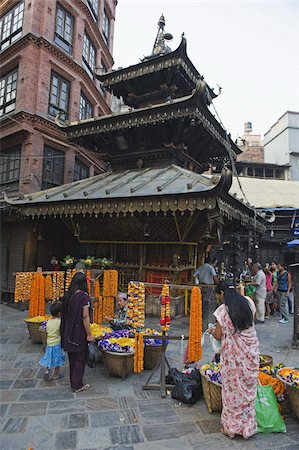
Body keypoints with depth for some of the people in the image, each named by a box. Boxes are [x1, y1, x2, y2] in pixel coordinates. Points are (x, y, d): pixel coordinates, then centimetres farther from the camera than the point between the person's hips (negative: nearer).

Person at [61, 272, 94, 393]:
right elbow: (85, 316, -19)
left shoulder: (67, 295, 2)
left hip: (68, 333, 6)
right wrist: (89, 334, -13)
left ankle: (73, 382, 32)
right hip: (79, 333, -6)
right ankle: (77, 385, 19)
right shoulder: (83, 295, -17)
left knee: (72, 358, 19)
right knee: (80, 359, 9)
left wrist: (66, 332, 16)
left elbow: (65, 314, 6)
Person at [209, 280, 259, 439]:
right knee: (248, 387, 17)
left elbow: (218, 335, -8)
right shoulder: (248, 302, -3)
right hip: (251, 351, 4)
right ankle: (248, 425, 31)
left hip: (234, 354, -4)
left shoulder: (223, 310, -16)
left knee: (233, 388, 12)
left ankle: (232, 427, 27)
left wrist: (212, 330, 13)